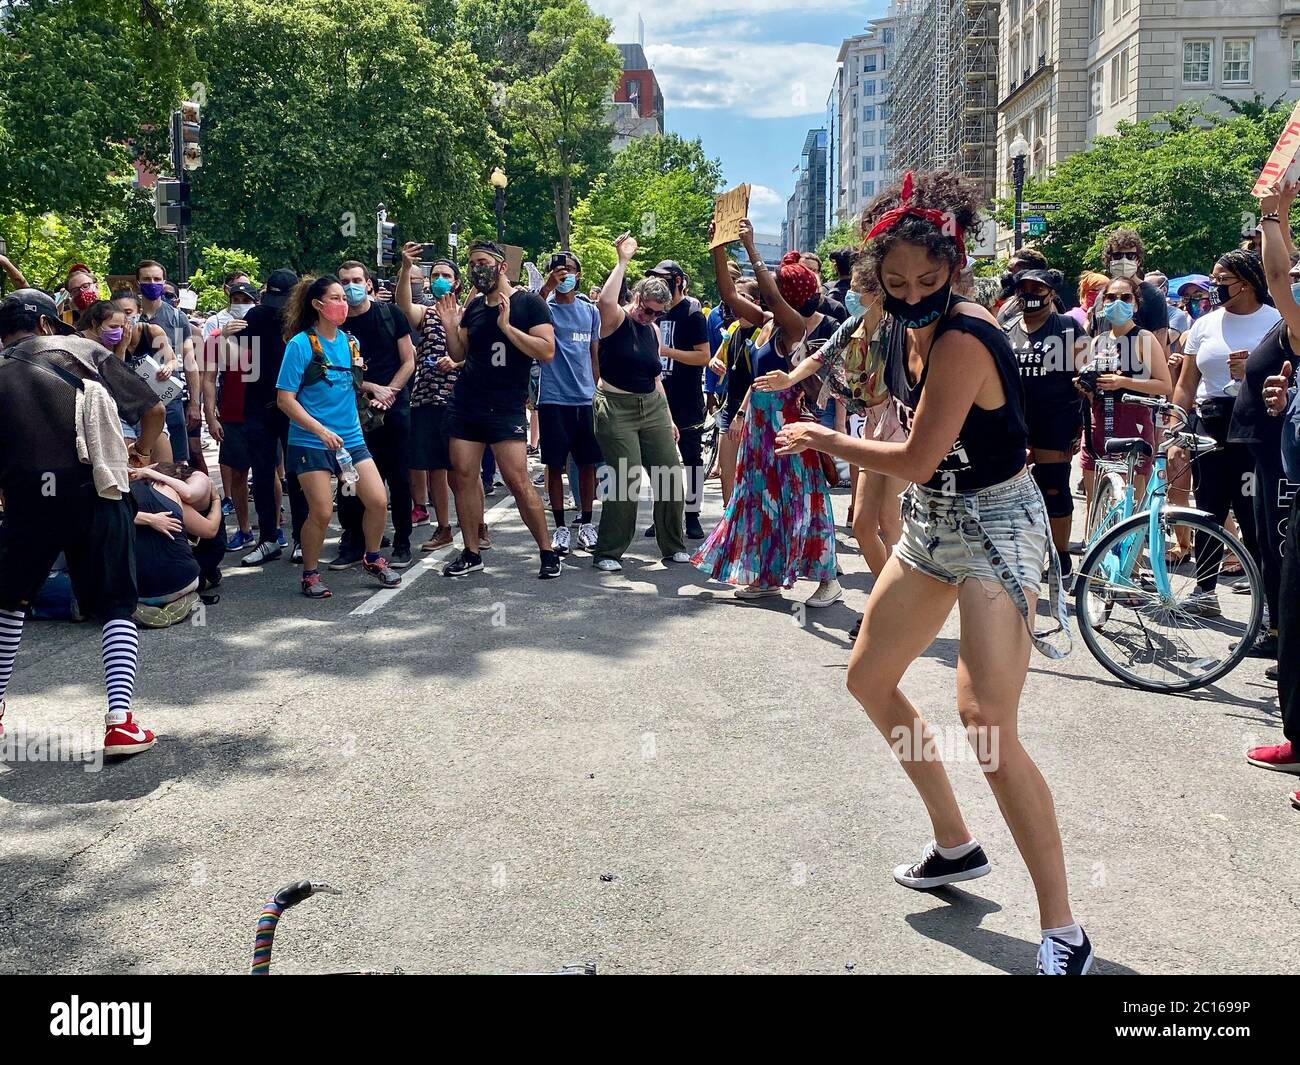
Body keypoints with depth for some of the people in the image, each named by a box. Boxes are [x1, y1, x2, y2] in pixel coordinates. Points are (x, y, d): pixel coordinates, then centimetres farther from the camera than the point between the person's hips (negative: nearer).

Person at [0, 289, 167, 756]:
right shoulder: (83, 350, 12)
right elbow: (153, 410, 11)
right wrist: (139, 455, 27)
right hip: (95, 493, -1)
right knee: (116, 608, 7)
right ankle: (120, 720, -8)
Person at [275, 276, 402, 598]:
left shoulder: (349, 342, 7)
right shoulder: (300, 344, -10)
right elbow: (285, 399, -12)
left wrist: (368, 391, 2)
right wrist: (322, 431, -20)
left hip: (351, 437, 5)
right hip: (311, 442, -5)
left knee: (378, 502, -2)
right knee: (321, 512, -5)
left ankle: (373, 559, 23)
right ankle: (310, 575, 16)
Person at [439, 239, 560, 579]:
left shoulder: (529, 302, -4)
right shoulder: (474, 306, 12)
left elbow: (546, 351, -14)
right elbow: (459, 355, 18)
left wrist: (506, 326, -19)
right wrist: (449, 326, 1)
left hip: (507, 408, -6)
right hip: (466, 404, 6)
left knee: (518, 482, -11)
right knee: (462, 478, 3)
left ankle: (548, 553, 1)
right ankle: (471, 554, 14)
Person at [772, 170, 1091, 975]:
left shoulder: (962, 340, -25)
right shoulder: (910, 328, 1)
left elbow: (917, 459, -23)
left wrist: (823, 441, -9)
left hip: (995, 525, -9)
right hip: (932, 521, 10)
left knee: (986, 724, -20)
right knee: (870, 679, 16)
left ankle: (1064, 932, -8)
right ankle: (956, 845, 32)